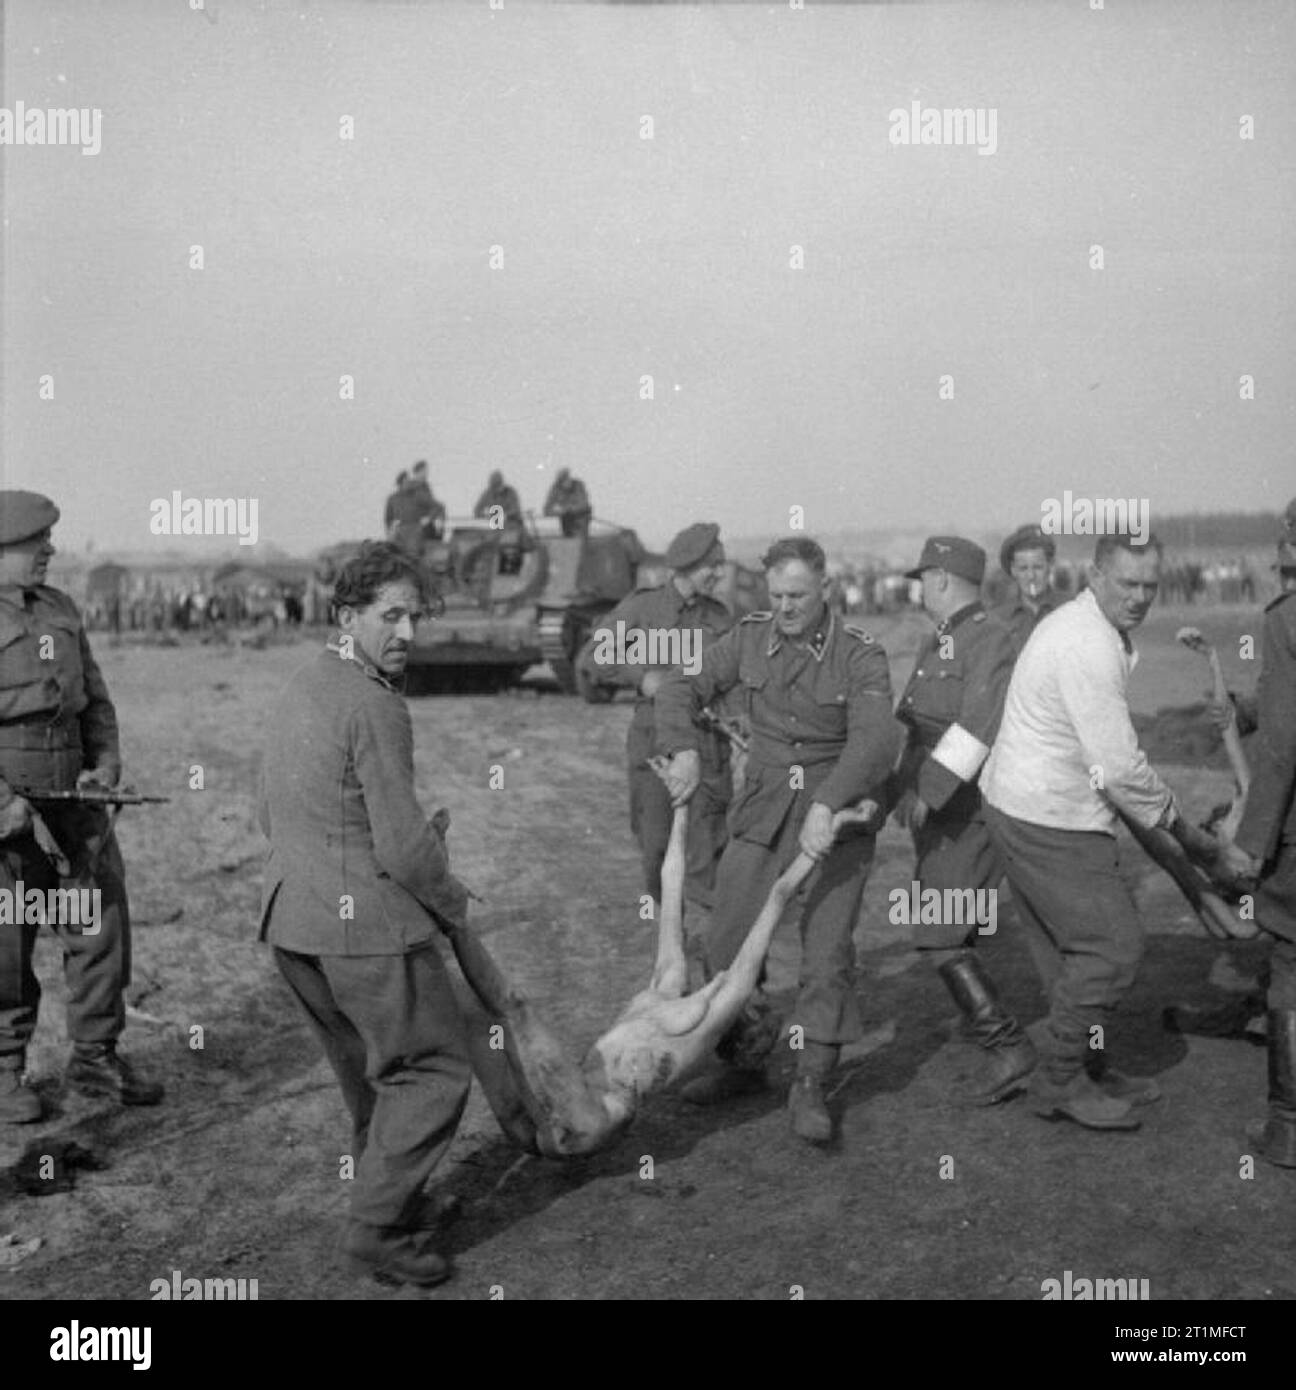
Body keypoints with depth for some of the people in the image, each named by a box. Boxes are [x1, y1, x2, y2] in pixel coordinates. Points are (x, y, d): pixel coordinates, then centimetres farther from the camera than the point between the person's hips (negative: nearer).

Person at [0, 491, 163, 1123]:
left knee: (102, 920, 6)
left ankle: (95, 1057, 20)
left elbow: (95, 696, 16)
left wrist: (107, 762, 0)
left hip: (72, 790, 6)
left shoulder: (60, 610, 11)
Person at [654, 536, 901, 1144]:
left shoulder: (860, 655, -12)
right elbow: (682, 686, 4)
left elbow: (876, 739, -25)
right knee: (727, 939, 3)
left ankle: (810, 1087, 4)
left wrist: (828, 805, -38)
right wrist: (684, 749, -14)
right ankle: (743, 1062, 23)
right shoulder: (751, 637, 0)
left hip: (837, 817, -4)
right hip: (762, 812, 4)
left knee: (827, 949, -8)